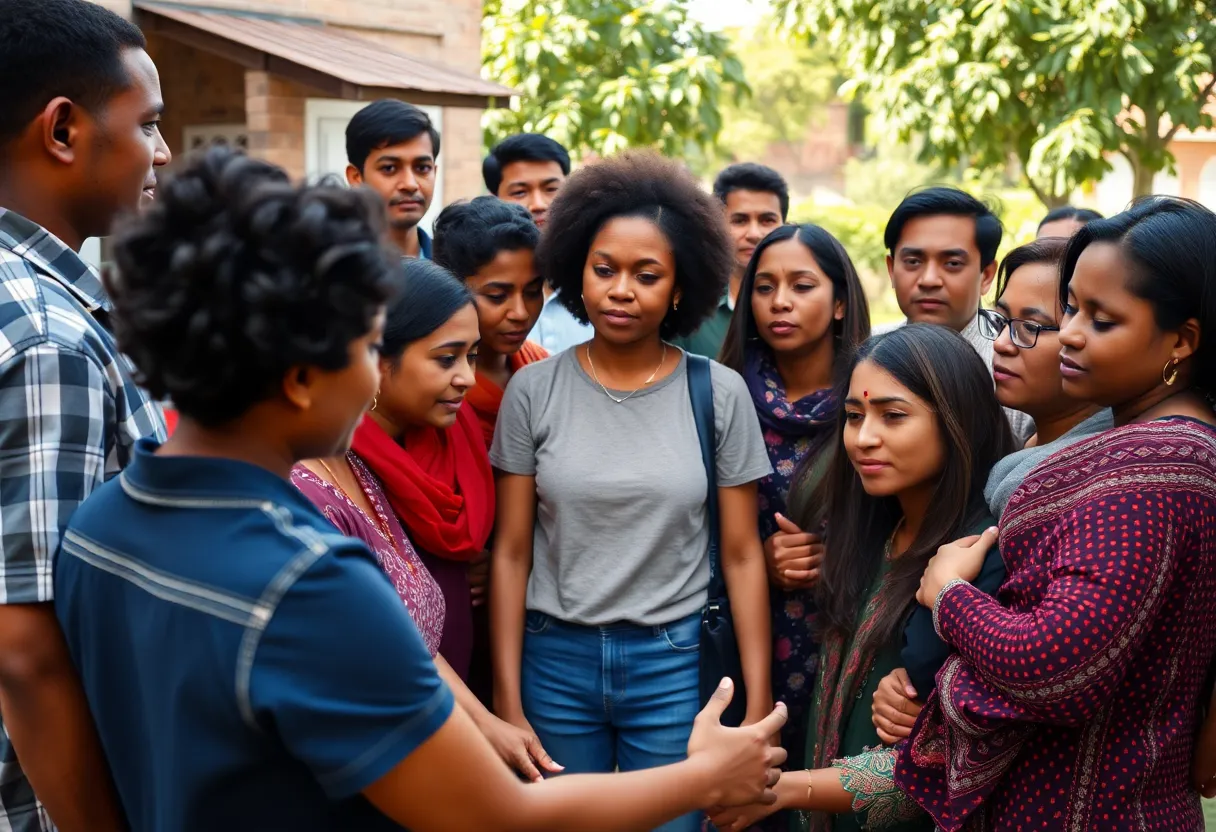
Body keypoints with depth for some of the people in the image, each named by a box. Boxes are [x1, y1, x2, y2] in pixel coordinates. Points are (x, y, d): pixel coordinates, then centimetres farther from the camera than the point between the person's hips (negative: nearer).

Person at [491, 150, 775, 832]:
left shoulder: (720, 393, -3)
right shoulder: (534, 390, -2)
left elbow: (742, 554, -1)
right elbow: (512, 553, 0)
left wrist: (759, 707, -5)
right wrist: (508, 703, -3)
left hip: (675, 664, -1)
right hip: (556, 658, 1)